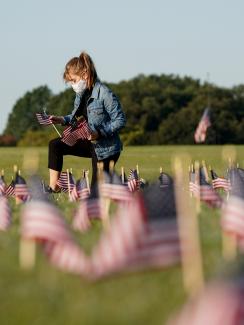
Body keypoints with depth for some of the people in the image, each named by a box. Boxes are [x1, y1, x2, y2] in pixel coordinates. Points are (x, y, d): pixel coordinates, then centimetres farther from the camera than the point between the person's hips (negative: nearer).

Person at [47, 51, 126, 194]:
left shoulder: (105, 94, -22)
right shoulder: (81, 94, 4)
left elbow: (120, 120, -20)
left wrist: (100, 133, -29)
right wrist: (63, 120, 2)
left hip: (105, 147, -8)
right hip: (88, 143, 8)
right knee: (55, 145, -2)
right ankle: (54, 187, 0)